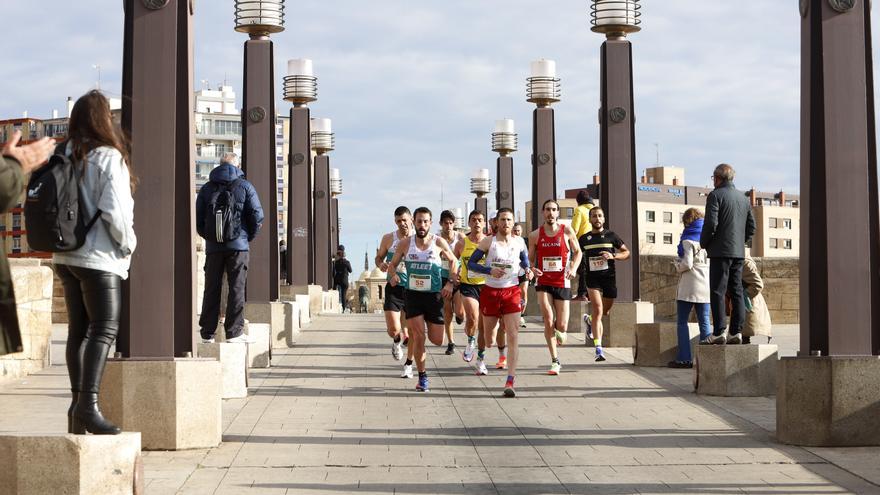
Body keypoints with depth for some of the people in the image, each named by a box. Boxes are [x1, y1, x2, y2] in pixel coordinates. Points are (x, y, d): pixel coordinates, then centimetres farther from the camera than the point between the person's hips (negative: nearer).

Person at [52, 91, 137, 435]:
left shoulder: (64, 157, 8)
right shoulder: (108, 157, -11)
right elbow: (114, 210, -16)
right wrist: (128, 243, -2)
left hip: (65, 256, 7)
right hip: (99, 257, -7)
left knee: (79, 329, 11)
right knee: (105, 329, -9)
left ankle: (78, 403, 14)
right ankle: (88, 404, -20)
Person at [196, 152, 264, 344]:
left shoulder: (206, 188, 10)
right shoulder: (245, 186, 2)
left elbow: (198, 219, 7)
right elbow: (257, 216, -3)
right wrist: (249, 236, 10)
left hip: (213, 246, 3)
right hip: (238, 245, -3)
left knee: (211, 289, 6)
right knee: (236, 288, -1)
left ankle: (207, 332, 6)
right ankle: (234, 331, -5)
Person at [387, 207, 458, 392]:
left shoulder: (439, 243, -4)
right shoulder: (405, 243, -2)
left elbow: (454, 261, 10)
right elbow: (392, 264, 9)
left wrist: (450, 282, -2)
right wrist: (393, 275, -13)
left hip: (434, 295, 0)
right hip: (413, 294, 0)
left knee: (437, 340, 1)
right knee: (418, 337, -9)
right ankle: (422, 376, 6)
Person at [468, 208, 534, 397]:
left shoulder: (519, 242, 3)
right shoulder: (488, 242, -5)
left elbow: (524, 260, 21)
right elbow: (470, 263, -3)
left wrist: (528, 270, 0)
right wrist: (489, 270, -17)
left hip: (512, 291, 1)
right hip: (491, 291, 0)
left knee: (513, 336, -14)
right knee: (489, 341, 10)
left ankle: (510, 382, -17)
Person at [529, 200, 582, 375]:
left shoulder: (567, 231, 0)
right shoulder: (535, 235, 2)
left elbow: (578, 251, 10)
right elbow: (530, 259, 11)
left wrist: (574, 268, -8)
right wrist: (532, 269, -12)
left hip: (562, 283, 0)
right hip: (543, 283, 0)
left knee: (561, 326, -1)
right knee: (548, 320, -15)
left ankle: (560, 332, 40)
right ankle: (555, 361, -5)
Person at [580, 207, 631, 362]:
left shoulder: (611, 236, 3)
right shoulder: (584, 239, 6)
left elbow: (626, 253, 6)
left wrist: (613, 256, -12)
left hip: (609, 277, 2)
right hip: (592, 278, -1)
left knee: (605, 311, 14)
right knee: (597, 311, -16)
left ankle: (590, 320, 50)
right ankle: (598, 349, -20)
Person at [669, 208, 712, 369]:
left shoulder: (688, 240, -9)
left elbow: (687, 264, -14)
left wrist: (677, 265, 5)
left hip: (689, 286, -6)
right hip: (706, 286, 6)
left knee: (682, 322, 1)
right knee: (704, 321, 6)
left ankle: (685, 358, -4)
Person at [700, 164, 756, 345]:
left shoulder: (715, 195, -7)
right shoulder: (743, 198, 15)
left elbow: (711, 223, -15)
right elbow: (751, 226, 16)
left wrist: (704, 243, -2)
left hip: (721, 251, -7)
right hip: (739, 252, 7)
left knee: (718, 292, -6)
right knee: (736, 292, 9)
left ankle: (719, 332, -11)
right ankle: (736, 331, 5)